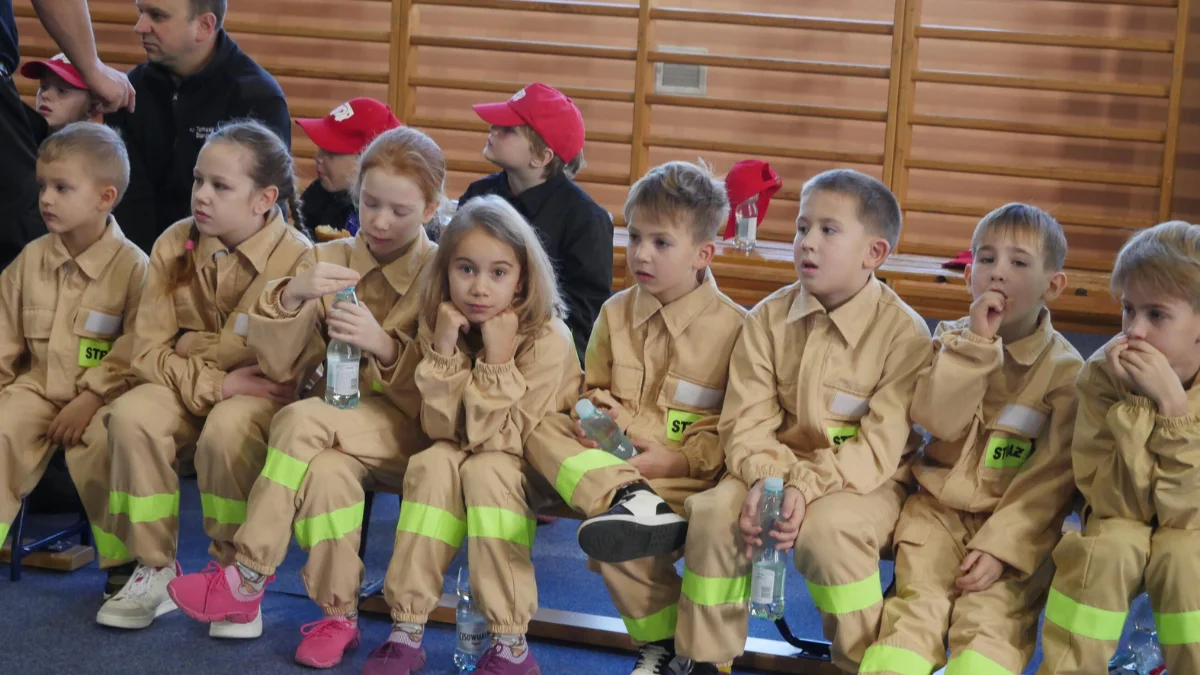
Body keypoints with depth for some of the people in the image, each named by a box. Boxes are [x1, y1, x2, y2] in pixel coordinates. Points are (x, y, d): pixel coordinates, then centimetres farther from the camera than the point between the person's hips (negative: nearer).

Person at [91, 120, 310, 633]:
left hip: (259, 394, -4)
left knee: (227, 430, -36)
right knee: (132, 415, -27)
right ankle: (155, 567, -11)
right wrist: (217, 383, -21)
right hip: (183, 389, 4)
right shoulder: (175, 246, -2)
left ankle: (236, 572, -12)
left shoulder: (297, 258, -14)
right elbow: (149, 351, -5)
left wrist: (192, 346, -11)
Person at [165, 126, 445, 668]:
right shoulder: (327, 260, 7)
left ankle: (246, 581, -20)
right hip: (339, 428, 3)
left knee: (302, 422, -30)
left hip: (408, 433, -3)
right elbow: (281, 367, -1)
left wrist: (384, 345, -24)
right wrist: (292, 297, -19)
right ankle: (338, 617, -19)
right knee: (328, 469, -34)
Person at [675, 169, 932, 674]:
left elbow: (880, 445, -16)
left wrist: (806, 487, -28)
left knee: (828, 529, -34)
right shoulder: (769, 319, 1)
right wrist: (766, 478, -24)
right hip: (781, 466, 4)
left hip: (866, 481, -4)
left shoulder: (905, 332, -11)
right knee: (714, 512, -23)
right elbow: (746, 420, -3)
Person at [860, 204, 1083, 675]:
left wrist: (1001, 547, -17)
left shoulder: (1064, 369, -4)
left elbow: (1050, 477, -8)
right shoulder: (953, 340, 6)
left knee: (989, 616, -22)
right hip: (940, 509, 2)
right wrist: (975, 342, -19)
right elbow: (938, 421, -12)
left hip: (1016, 521, -2)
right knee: (916, 605, -16)